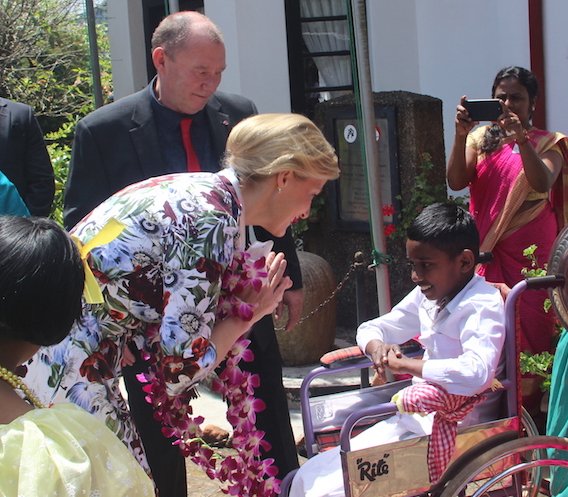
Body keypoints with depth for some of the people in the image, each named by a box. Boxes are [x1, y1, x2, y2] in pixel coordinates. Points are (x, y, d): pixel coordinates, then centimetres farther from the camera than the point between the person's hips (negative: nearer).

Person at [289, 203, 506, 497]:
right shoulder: (427, 296, 6)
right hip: (415, 421, 9)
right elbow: (372, 329, 18)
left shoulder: (482, 307, -18)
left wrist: (403, 365, -25)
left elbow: (476, 373, -37)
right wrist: (377, 346, -7)